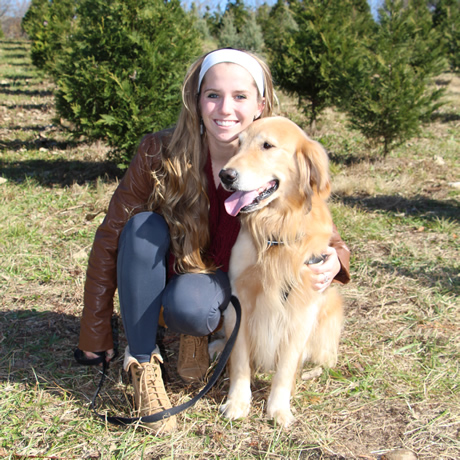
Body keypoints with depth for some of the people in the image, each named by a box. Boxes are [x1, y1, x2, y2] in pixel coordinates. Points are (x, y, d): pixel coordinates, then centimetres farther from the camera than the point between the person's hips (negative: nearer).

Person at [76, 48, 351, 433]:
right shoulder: (160, 154, -23)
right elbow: (111, 239, -15)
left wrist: (332, 260, -32)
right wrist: (95, 332, -11)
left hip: (223, 278, -1)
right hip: (163, 270, 1)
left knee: (189, 307, -34)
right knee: (144, 225, -30)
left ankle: (198, 333, 4)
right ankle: (142, 362, -18)